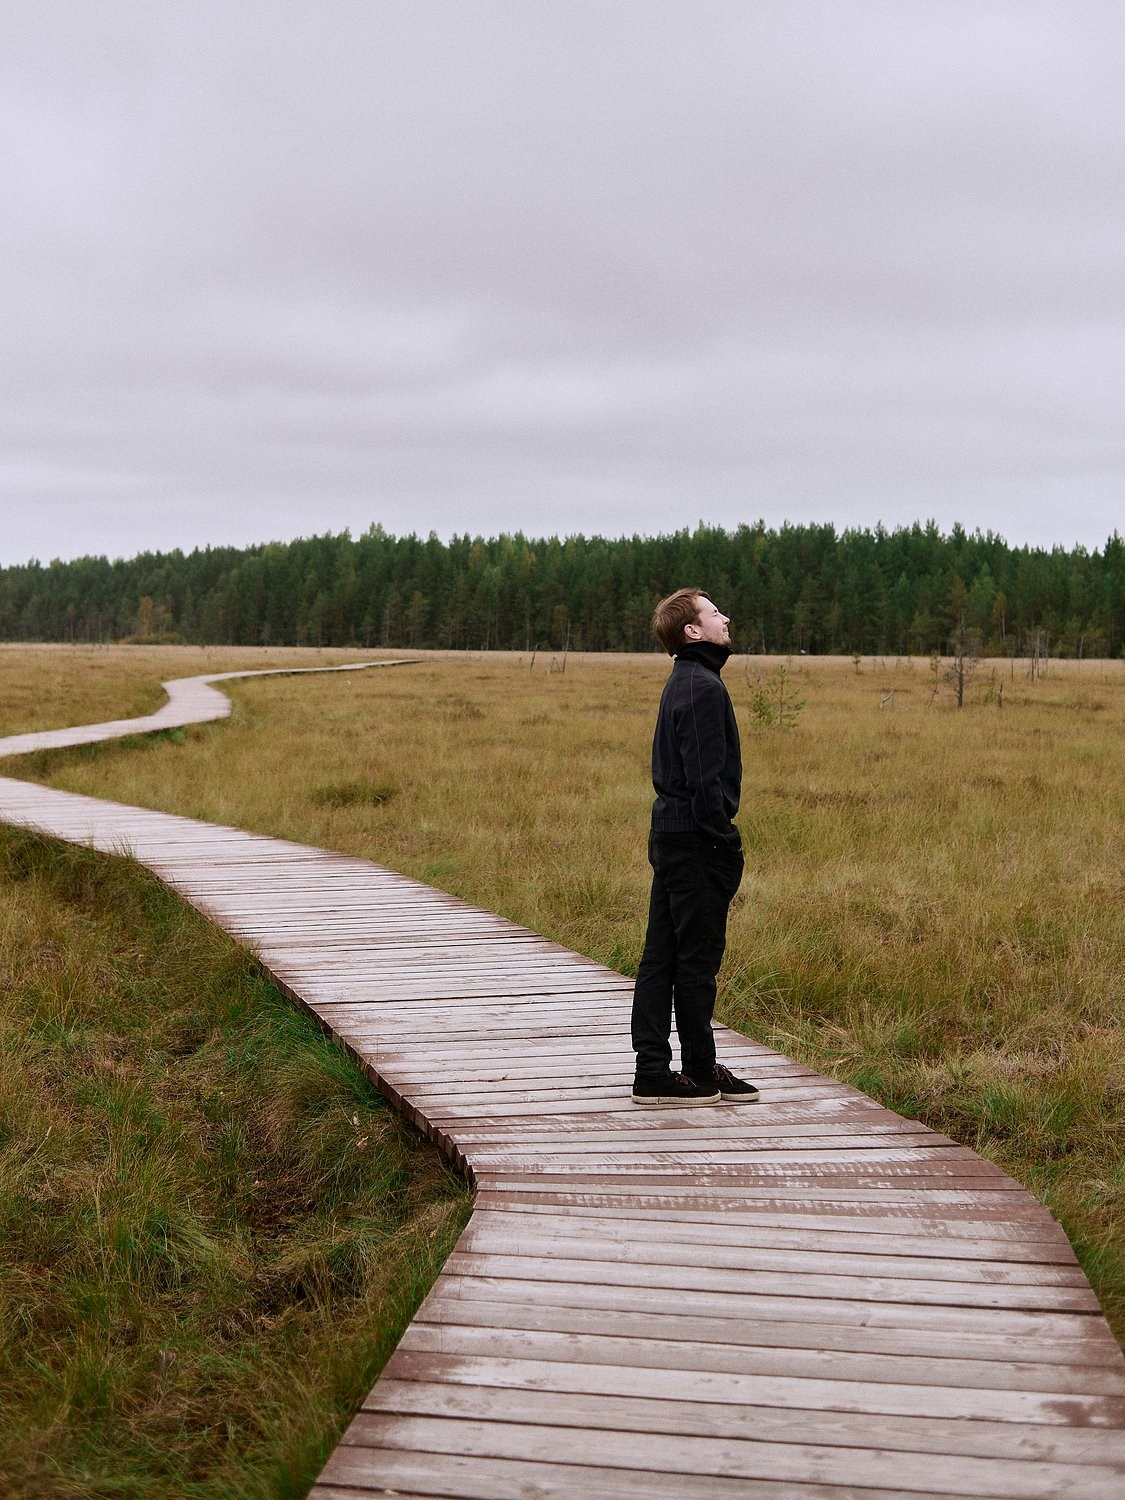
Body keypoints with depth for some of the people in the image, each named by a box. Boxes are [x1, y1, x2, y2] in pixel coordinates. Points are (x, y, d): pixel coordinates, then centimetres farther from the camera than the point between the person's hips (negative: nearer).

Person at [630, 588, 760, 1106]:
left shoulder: (682, 683, 15)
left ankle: (652, 1071, 14)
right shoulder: (703, 687, -15)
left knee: (660, 957, 9)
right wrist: (726, 845, -17)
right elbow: (704, 778, -20)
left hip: (670, 835, 10)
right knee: (698, 958, 0)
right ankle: (700, 1071, 11)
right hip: (696, 838, -10)